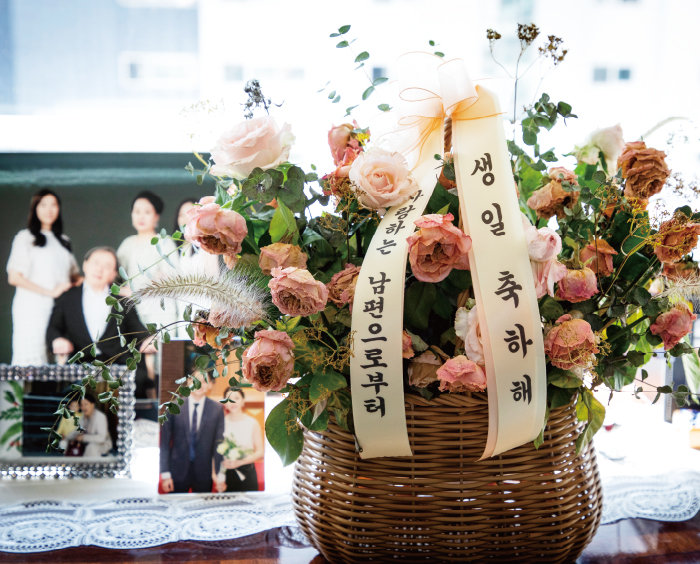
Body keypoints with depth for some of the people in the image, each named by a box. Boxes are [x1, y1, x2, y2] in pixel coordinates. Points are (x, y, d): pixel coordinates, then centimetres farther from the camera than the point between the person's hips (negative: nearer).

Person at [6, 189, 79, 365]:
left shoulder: (63, 241, 21)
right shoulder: (25, 237, 4)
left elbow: (74, 275, 27)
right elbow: (14, 278, -5)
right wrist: (49, 292, -12)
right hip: (33, 309, -5)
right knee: (32, 363, -10)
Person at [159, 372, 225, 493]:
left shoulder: (217, 409, 0)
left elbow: (219, 442, 0)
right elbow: (165, 442, -1)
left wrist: (219, 474, -5)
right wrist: (165, 474, -6)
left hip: (204, 474, 0)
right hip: (178, 471, 0)